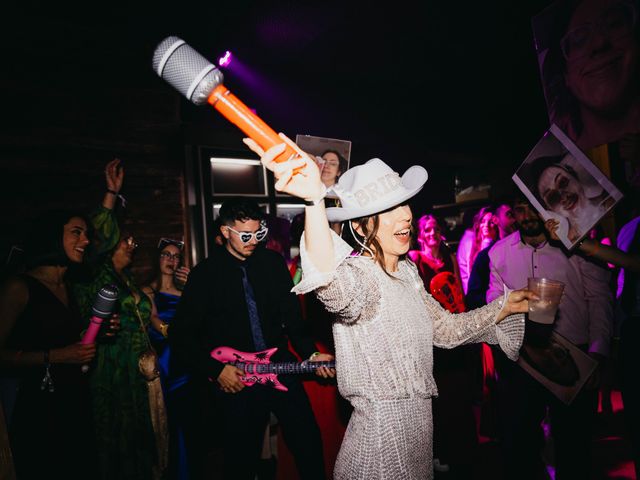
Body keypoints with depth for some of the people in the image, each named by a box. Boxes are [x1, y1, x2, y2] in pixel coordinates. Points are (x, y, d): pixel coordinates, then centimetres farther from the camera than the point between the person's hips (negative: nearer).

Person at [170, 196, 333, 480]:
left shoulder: (274, 262, 3)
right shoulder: (204, 275, -5)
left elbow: (292, 315, 6)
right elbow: (182, 336, -3)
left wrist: (311, 354, -4)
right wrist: (217, 370, -10)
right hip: (234, 381, -2)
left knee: (309, 444, 5)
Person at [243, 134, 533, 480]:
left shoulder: (407, 271, 2)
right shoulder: (359, 273, -24)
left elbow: (446, 329, 12)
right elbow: (335, 287, -49)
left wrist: (504, 307, 5)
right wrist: (314, 201, -64)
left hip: (419, 422, 8)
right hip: (380, 434, -7)